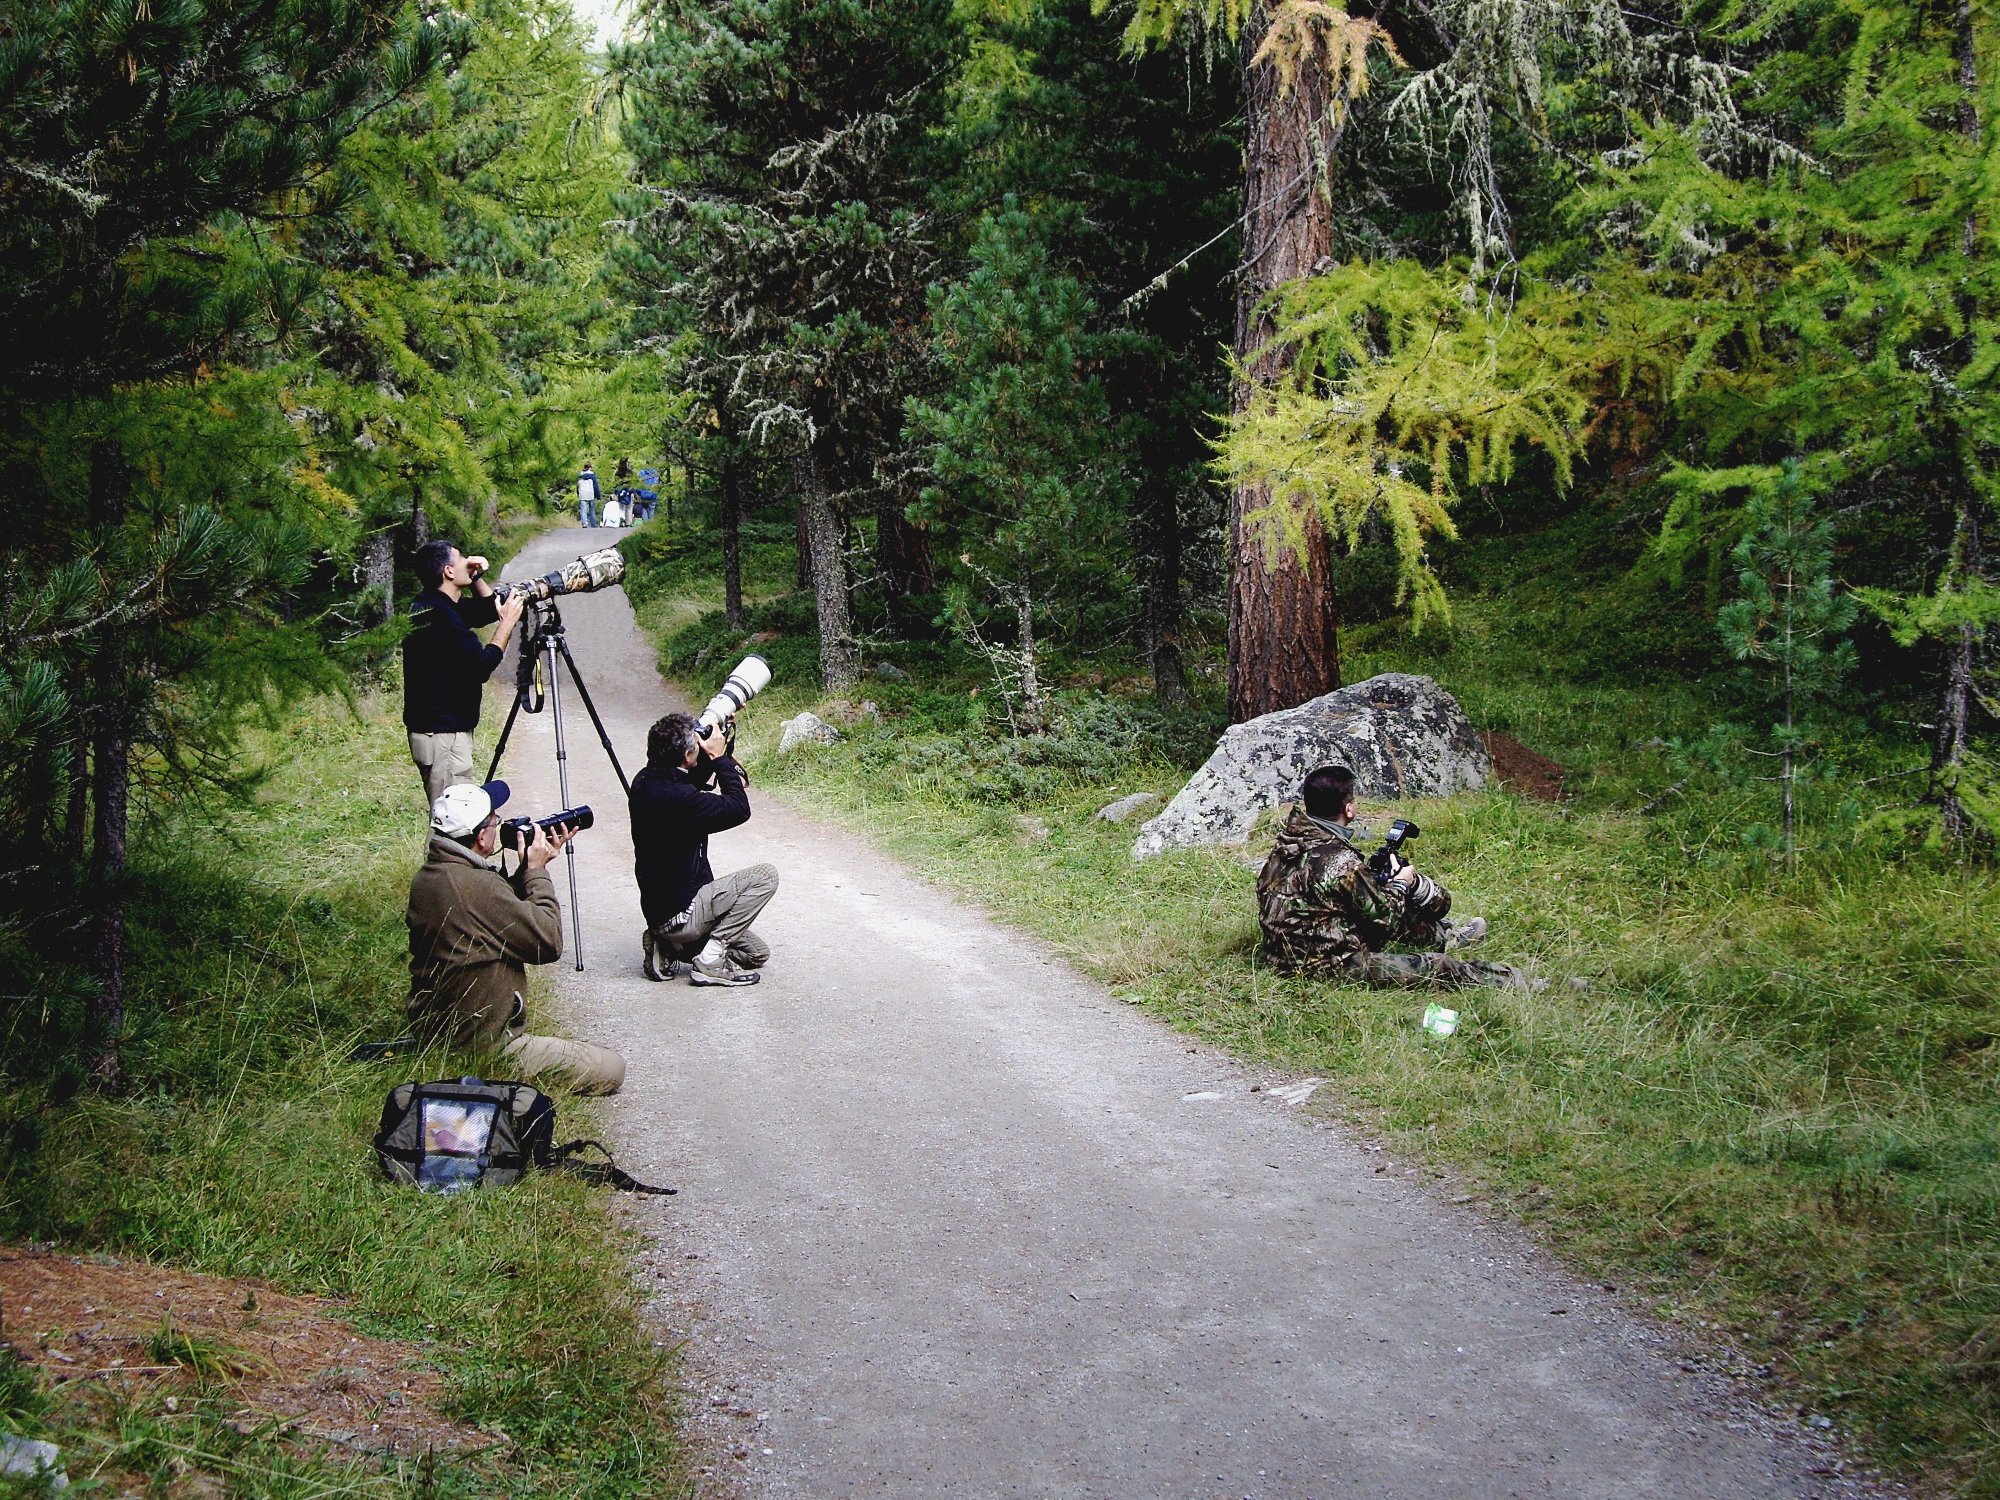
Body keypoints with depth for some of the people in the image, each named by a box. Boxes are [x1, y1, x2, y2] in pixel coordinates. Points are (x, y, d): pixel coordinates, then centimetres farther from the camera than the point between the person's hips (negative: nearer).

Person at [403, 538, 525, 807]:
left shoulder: (425, 606, 11)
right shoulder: (441, 614, -20)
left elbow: (489, 610, 24)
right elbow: (481, 667, -21)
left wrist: (477, 578, 7)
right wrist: (508, 623, -12)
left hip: (429, 727, 10)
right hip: (443, 733, -10)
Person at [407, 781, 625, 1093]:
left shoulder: (425, 877, 3)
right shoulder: (477, 886, -25)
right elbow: (550, 943, -17)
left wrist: (528, 869, 7)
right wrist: (537, 870, -9)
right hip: (480, 1045, -10)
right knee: (610, 1069, -7)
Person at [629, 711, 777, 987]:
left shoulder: (645, 782, 2)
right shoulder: (678, 798, -26)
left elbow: (692, 782, 23)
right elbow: (739, 809, -16)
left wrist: (719, 756, 10)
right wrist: (719, 757, -8)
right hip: (680, 912, -10)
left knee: (756, 953, 17)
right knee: (766, 876, -11)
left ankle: (668, 948, 10)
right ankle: (710, 960, -9)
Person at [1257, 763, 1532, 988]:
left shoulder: (1288, 840, -2)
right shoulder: (1341, 863, -28)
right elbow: (1386, 919, -14)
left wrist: (1379, 878, 8)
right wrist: (1400, 883, 2)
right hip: (1326, 966, -9)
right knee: (1437, 966, -2)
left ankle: (1442, 934, 49)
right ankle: (1510, 981, 13)